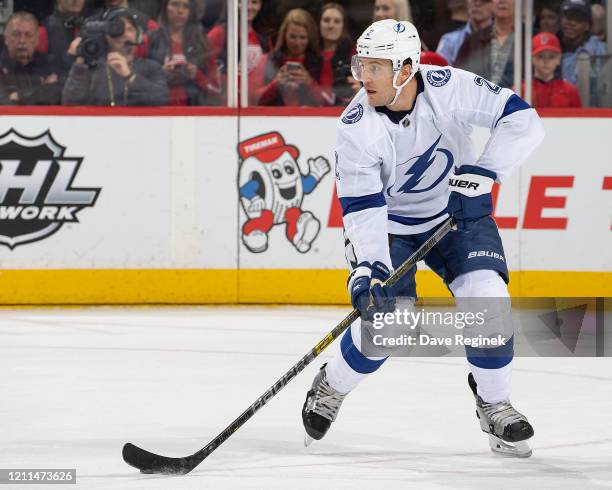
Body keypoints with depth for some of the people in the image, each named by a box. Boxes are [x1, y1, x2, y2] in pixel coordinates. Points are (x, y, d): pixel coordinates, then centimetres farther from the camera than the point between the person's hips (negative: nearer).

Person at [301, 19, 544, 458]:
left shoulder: (451, 88, -23)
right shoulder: (356, 127, -24)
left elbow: (522, 120, -19)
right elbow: (362, 207, -24)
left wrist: (486, 168, -30)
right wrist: (367, 266, -37)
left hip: (459, 210, 1)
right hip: (392, 222, -1)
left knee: (487, 300, -19)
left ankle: (495, 404, 2)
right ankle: (331, 388, 15)